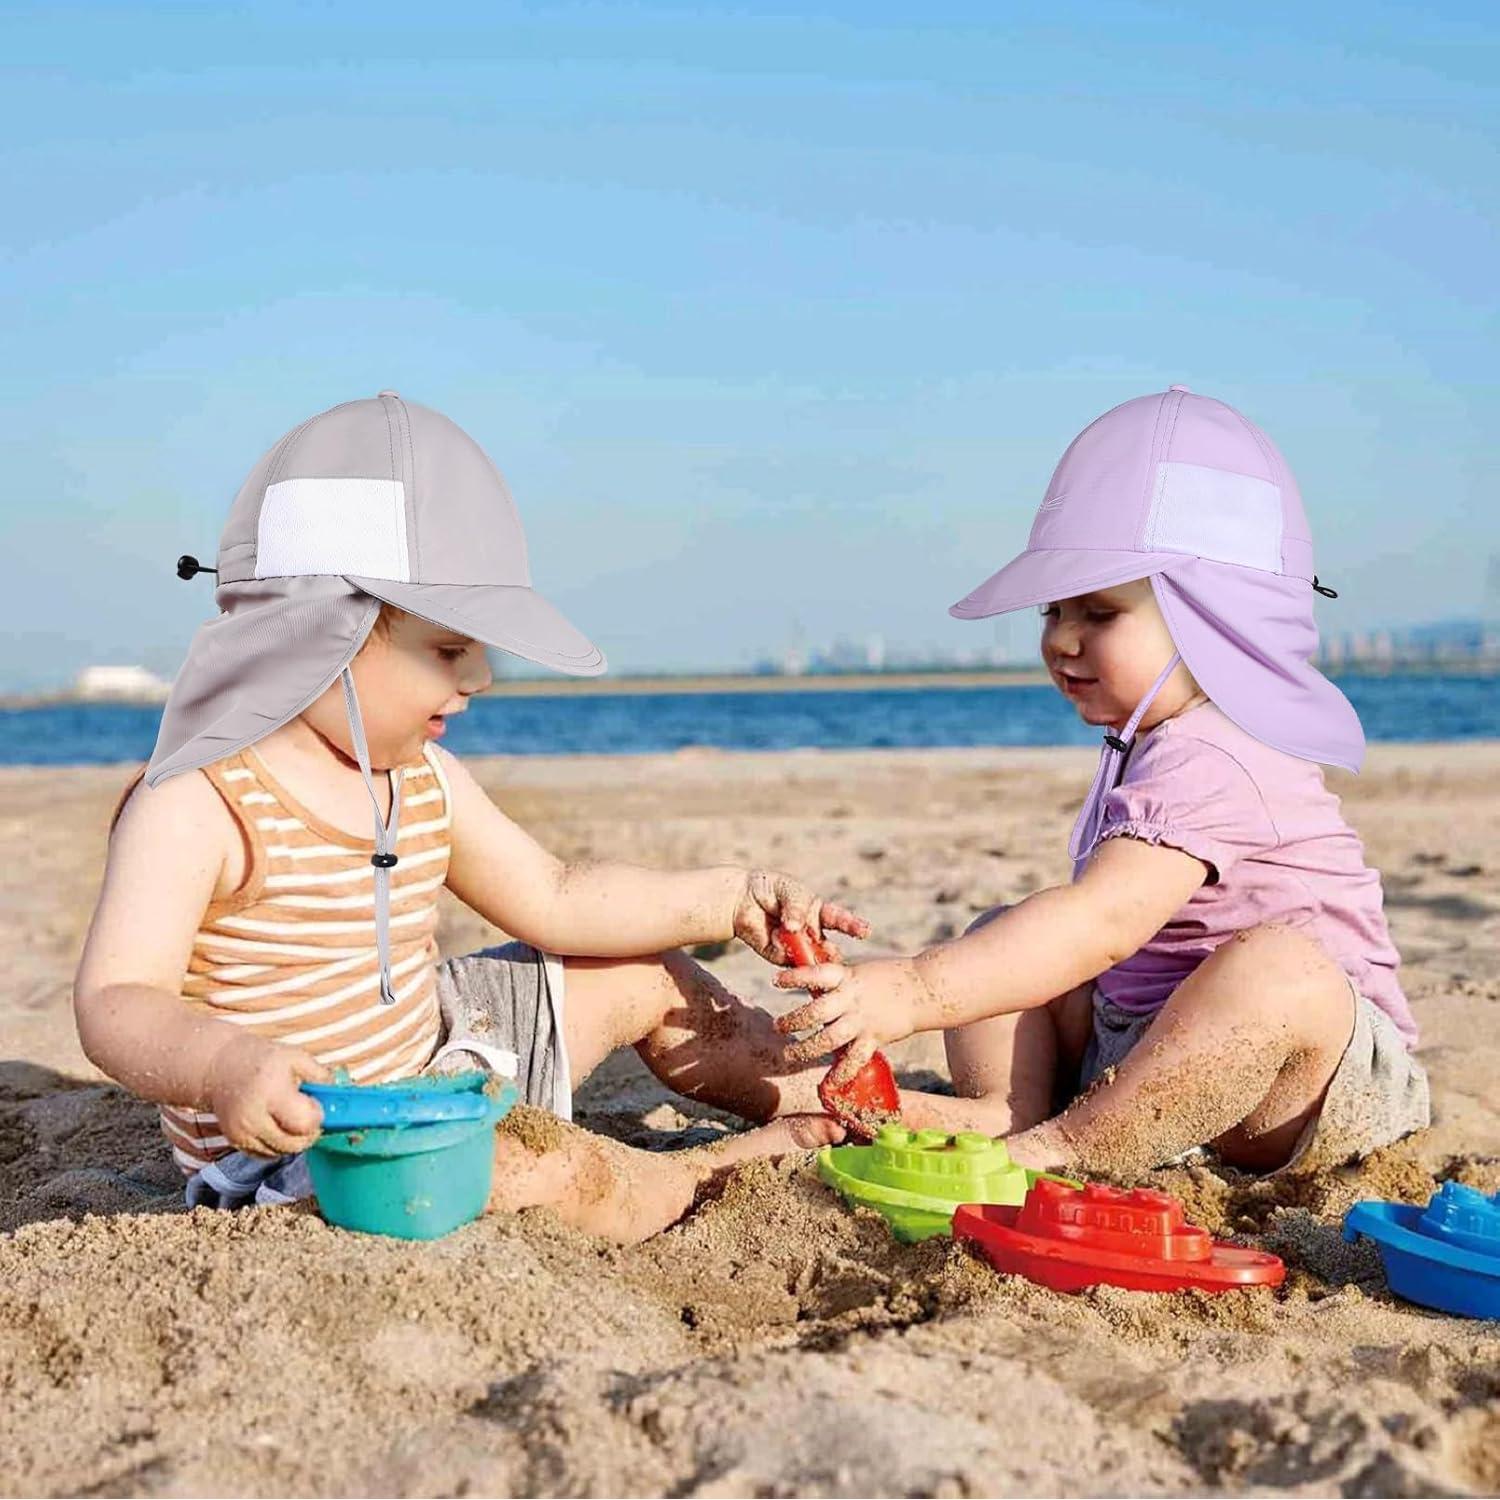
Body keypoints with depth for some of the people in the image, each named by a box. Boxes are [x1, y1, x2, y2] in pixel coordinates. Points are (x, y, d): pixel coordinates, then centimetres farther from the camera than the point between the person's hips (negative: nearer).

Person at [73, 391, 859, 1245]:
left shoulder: (423, 782, 4)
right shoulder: (197, 808, -22)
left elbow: (555, 900, 12)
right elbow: (116, 1001, -28)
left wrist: (728, 900, 5)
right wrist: (223, 1064, -49)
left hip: (431, 1057, 9)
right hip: (296, 1145, -9)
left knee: (639, 979, 14)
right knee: (548, 1171, -30)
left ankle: (806, 1093, 29)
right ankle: (740, 1164, -2)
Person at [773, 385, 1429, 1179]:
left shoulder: (1210, 764, -24)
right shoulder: (1150, 742, 10)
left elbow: (1100, 922, -37)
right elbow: (1102, 915, 14)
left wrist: (913, 992, -44)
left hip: (1315, 1076, -10)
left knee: (1277, 968, -39)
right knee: (994, 935, 8)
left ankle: (1062, 1149, -33)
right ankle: (1009, 1110, -18)